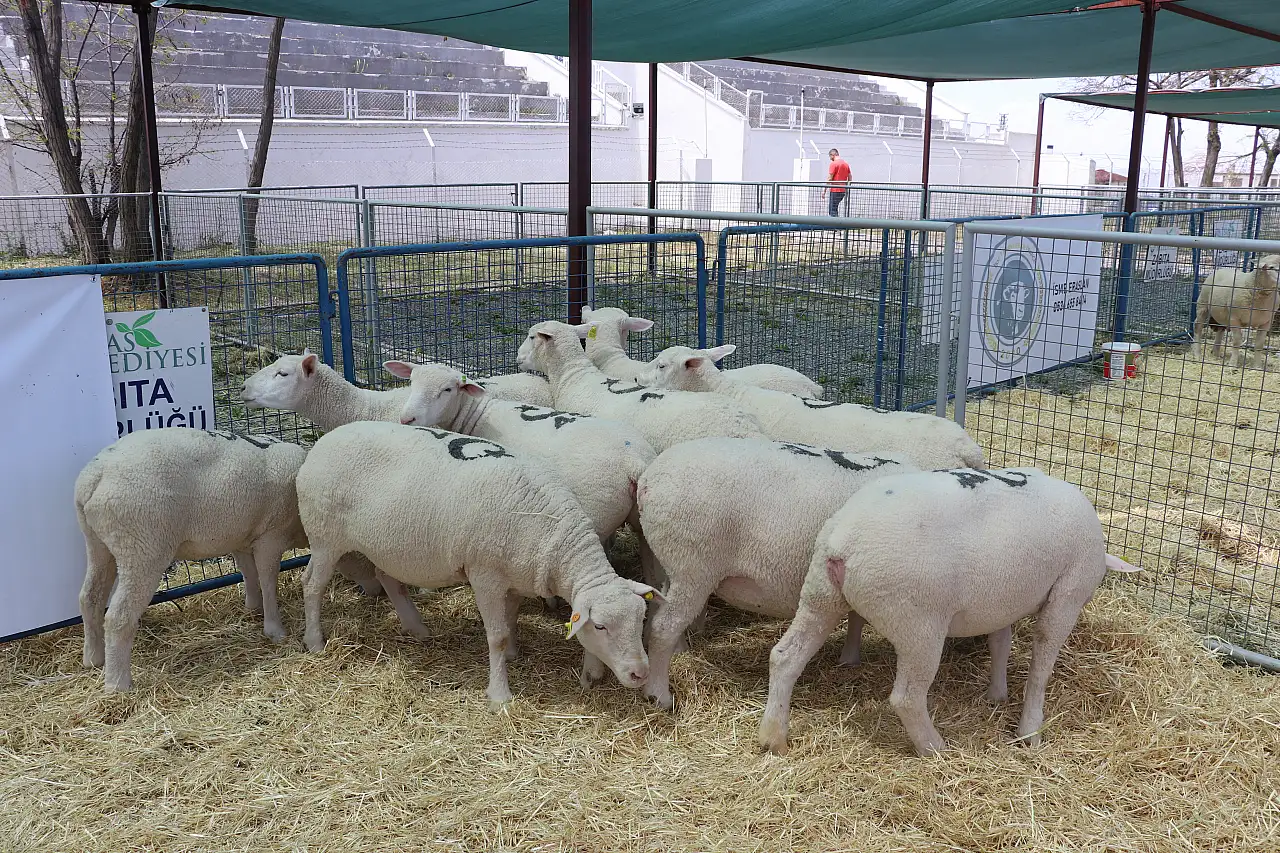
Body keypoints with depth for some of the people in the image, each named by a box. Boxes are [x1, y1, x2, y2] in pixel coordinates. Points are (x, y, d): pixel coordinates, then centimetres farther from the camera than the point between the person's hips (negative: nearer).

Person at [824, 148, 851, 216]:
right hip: (843, 191, 8)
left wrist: (824, 190, -9)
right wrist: (846, 188, 25)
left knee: (833, 210, -6)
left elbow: (829, 178, -13)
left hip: (835, 191, -8)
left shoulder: (834, 163, -10)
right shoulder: (846, 164, 13)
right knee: (834, 209, 16)